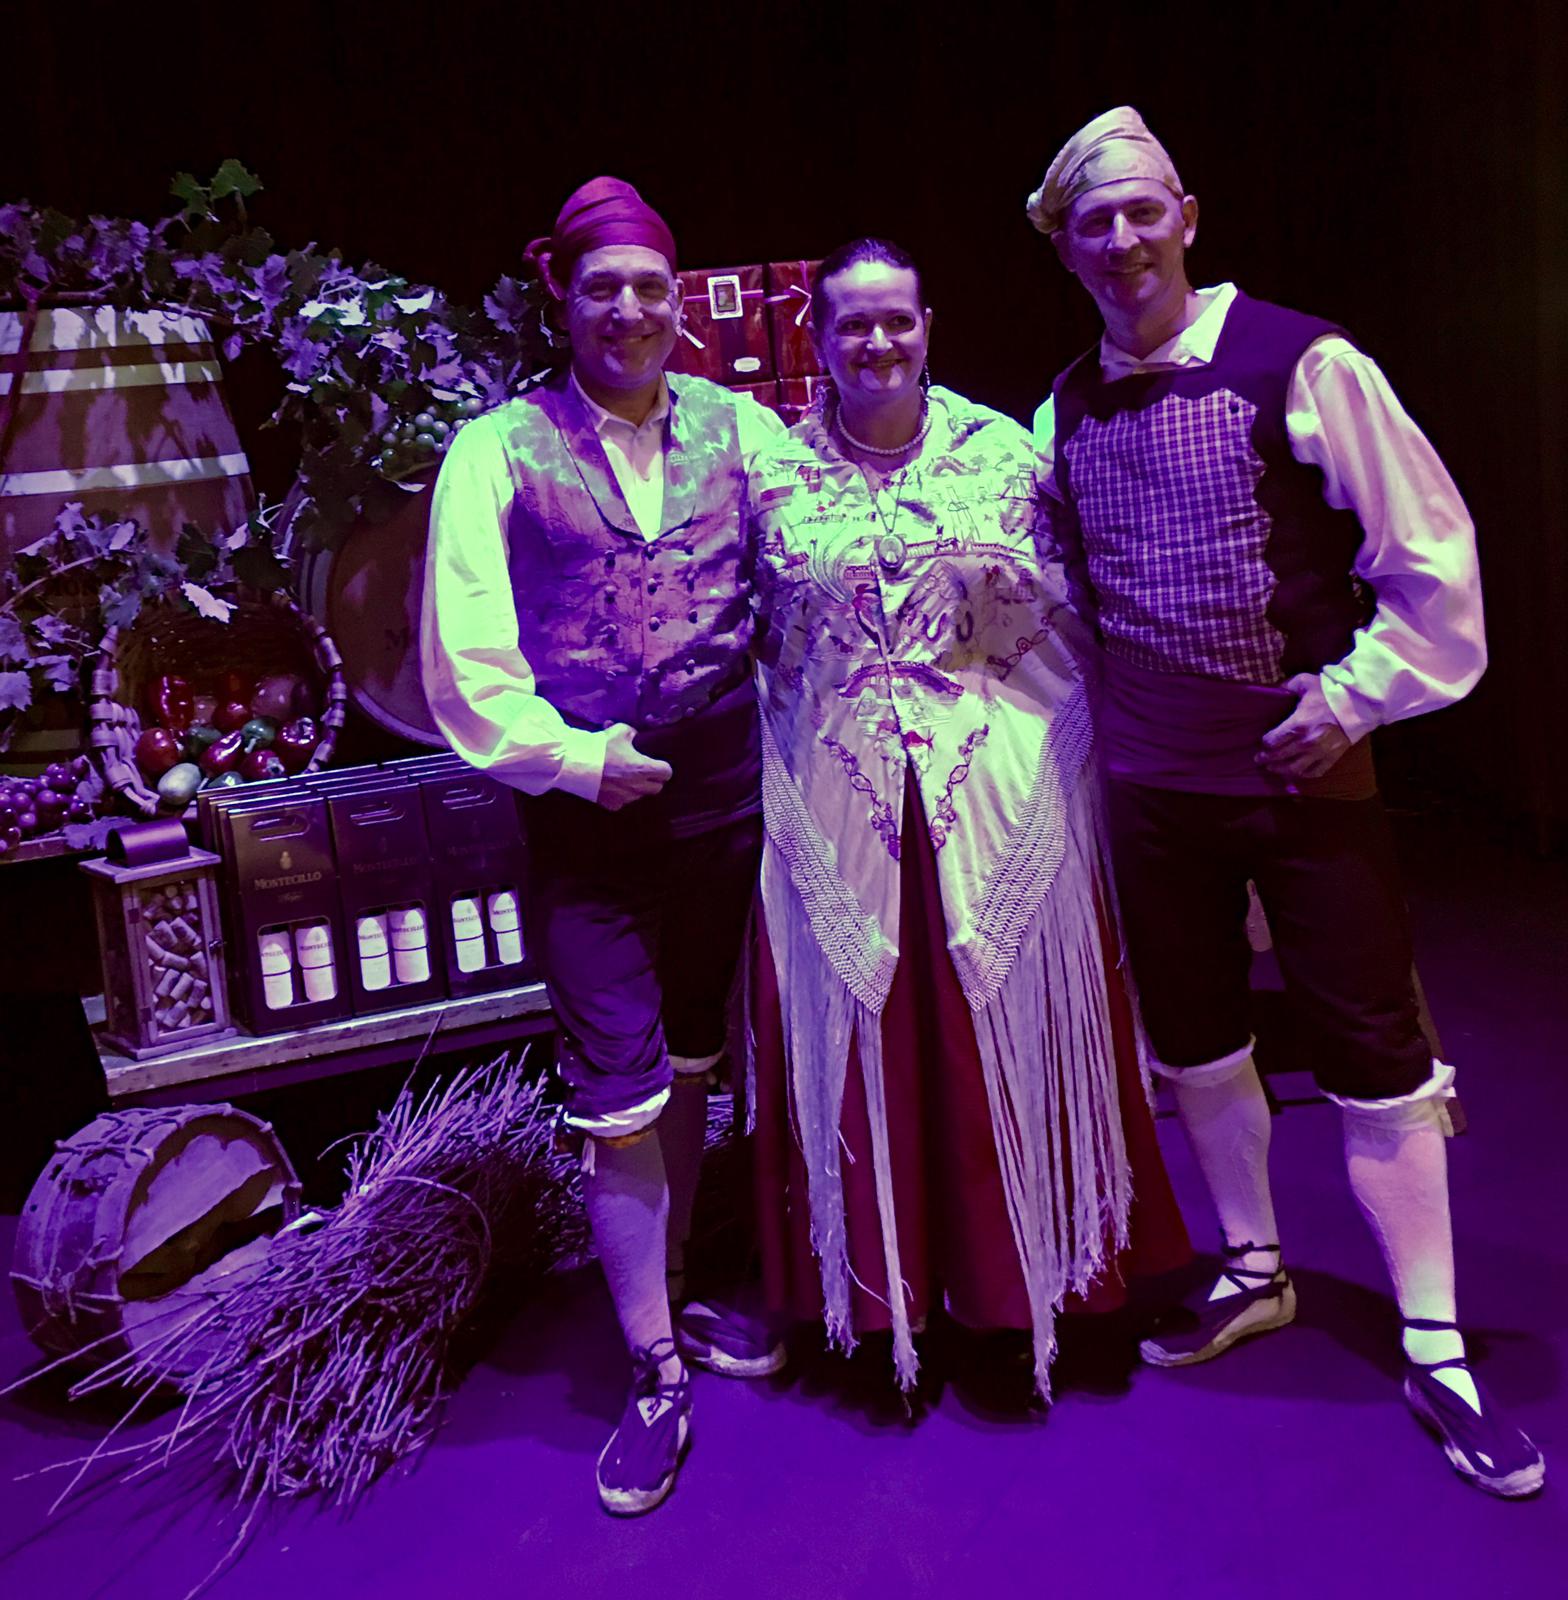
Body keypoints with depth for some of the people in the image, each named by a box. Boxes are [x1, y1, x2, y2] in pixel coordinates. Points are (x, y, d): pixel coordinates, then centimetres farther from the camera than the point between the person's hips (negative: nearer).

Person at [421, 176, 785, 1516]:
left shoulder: (738, 426, 4)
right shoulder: (499, 451, -4)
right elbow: (464, 652, -8)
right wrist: (571, 756, -14)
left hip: (723, 790, 3)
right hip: (586, 804, -3)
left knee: (693, 1064, 17)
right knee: (618, 1102, -1)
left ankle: (674, 1300, 37)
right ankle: (658, 1376, 17)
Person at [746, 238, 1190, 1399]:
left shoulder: (1003, 450, 3)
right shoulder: (773, 471, 4)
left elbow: (1070, 616, 5)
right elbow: (749, 643, 7)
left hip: (1001, 797, 0)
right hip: (841, 812, 0)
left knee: (1008, 1033, 7)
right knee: (863, 1049, 7)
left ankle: (1034, 1282, 27)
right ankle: (891, 1293, 26)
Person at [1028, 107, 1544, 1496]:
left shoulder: (1299, 363, -11)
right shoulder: (1063, 413, 4)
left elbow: (1432, 555, -9)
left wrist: (1356, 694, -12)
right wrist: (1108, 722, 10)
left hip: (1303, 766, -4)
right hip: (1152, 781, 5)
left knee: (1374, 1053, 3)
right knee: (1194, 1043, 15)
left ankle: (1436, 1353, 19)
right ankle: (1254, 1274, 38)